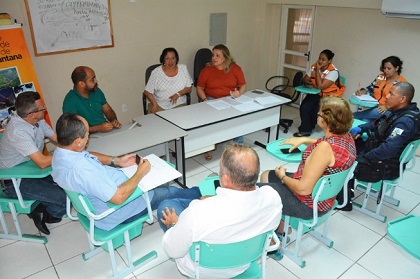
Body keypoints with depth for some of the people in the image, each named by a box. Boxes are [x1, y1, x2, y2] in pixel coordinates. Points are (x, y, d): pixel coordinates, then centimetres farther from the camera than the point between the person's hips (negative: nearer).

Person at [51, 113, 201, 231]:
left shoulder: (61, 152, -10)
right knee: (169, 192, 8)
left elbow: (90, 155, 11)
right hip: (115, 210, -9)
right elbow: (119, 197, -35)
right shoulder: (80, 171, -40)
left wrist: (117, 161, -3)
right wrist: (140, 174, -21)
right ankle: (199, 194, 37)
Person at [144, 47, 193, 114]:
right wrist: (154, 104, -16)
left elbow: (189, 87, 5)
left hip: (179, 105, 1)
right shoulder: (156, 72, -1)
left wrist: (178, 94, -14)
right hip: (159, 105, 0)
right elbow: (147, 91, 1)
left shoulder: (183, 68, 3)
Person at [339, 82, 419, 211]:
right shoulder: (400, 112, 3)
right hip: (381, 152, 10)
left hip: (386, 167, -10)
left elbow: (388, 149, -38)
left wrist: (364, 157, -25)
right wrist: (361, 129, 3)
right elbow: (378, 125, 20)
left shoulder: (405, 122, -28)